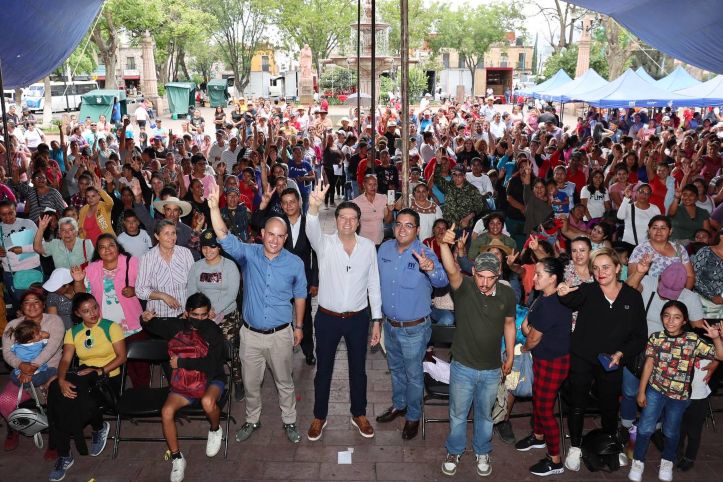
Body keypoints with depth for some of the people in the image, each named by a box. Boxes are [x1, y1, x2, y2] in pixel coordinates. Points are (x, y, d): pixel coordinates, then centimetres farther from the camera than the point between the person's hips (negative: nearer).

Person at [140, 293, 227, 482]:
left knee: (207, 402, -36)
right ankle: (177, 459, 0)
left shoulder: (213, 331, -16)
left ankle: (215, 431, 1)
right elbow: (154, 326, 16)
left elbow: (211, 364, -25)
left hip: (211, 380, -4)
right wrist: (146, 320, -8)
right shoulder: (177, 326, -3)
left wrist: (181, 363, -22)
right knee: (166, 411, -21)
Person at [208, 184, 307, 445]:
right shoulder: (249, 254, -9)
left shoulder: (295, 263, -9)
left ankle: (289, 422, 36)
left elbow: (299, 296, 3)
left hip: (280, 334, -1)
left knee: (284, 382, 15)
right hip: (251, 333, 1)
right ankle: (252, 420, 40)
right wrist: (214, 207, -37)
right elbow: (224, 238, -24)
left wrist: (298, 326, 7)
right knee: (250, 382, 17)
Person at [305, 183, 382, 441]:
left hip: (358, 318, 2)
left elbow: (374, 284, 2)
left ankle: (359, 414, 37)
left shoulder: (368, 246, -2)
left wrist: (377, 319, 1)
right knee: (323, 369, 13)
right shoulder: (324, 243, -9)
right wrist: (314, 206, -54)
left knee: (358, 368, 16)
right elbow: (312, 230, -33)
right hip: (328, 318, -1)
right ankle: (319, 417, 33)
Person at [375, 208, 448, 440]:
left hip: (415, 328, -5)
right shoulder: (384, 249, -6)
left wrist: (431, 268, -60)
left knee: (413, 374, 13)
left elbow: (442, 281, -39)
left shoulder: (425, 254, -22)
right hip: (390, 324, 5)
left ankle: (413, 416, 34)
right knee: (395, 368, 25)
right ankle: (398, 405, 48)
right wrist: (379, 313, 10)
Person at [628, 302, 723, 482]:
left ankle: (667, 461, 41)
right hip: (655, 390, 0)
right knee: (645, 428, -1)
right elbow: (649, 365, -2)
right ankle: (638, 461, 19)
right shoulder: (655, 338, -6)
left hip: (679, 395, 0)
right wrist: (641, 391, -1)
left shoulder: (693, 340, -10)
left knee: (671, 431, 17)